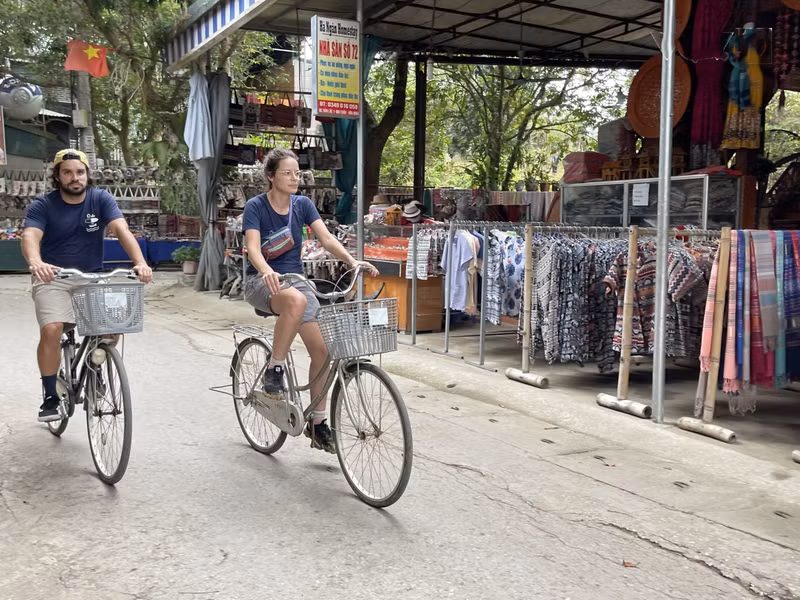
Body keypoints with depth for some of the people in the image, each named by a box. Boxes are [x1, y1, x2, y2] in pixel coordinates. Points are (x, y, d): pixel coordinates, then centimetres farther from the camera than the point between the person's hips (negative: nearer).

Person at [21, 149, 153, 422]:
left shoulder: (101, 199, -5)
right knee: (51, 331, -22)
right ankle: (51, 397, -5)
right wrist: (36, 263, -49)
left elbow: (121, 229, -19)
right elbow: (30, 236, -24)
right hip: (53, 279, -2)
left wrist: (140, 262, -38)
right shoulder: (42, 205, -8)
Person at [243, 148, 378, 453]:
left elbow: (326, 238, -8)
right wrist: (266, 271, -45)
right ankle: (274, 370, -22)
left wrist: (352, 260, -26)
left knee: (322, 349, -8)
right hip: (262, 281, -5)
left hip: (294, 279, 5)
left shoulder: (302, 204, 3)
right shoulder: (256, 206, -9)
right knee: (296, 300, -40)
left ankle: (317, 423, 6)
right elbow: (253, 248, -23)